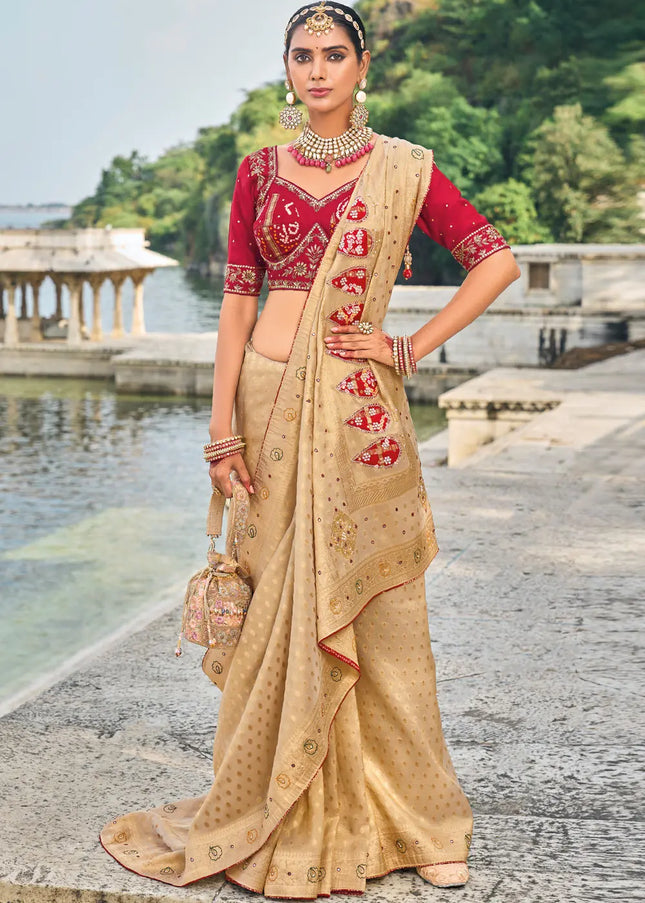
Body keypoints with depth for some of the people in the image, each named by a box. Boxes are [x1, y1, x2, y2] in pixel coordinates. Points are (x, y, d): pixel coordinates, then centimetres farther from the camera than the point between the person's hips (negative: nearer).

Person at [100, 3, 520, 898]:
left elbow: (497, 260, 2)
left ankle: (417, 821, 14)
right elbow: (238, 298, 5)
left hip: (360, 408, -2)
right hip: (271, 398, 2)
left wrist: (411, 348, -3)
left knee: (378, 605, 0)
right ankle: (286, 816, 18)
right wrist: (224, 423, -3)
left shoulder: (403, 169, 3)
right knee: (283, 605, 5)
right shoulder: (260, 172, 9)